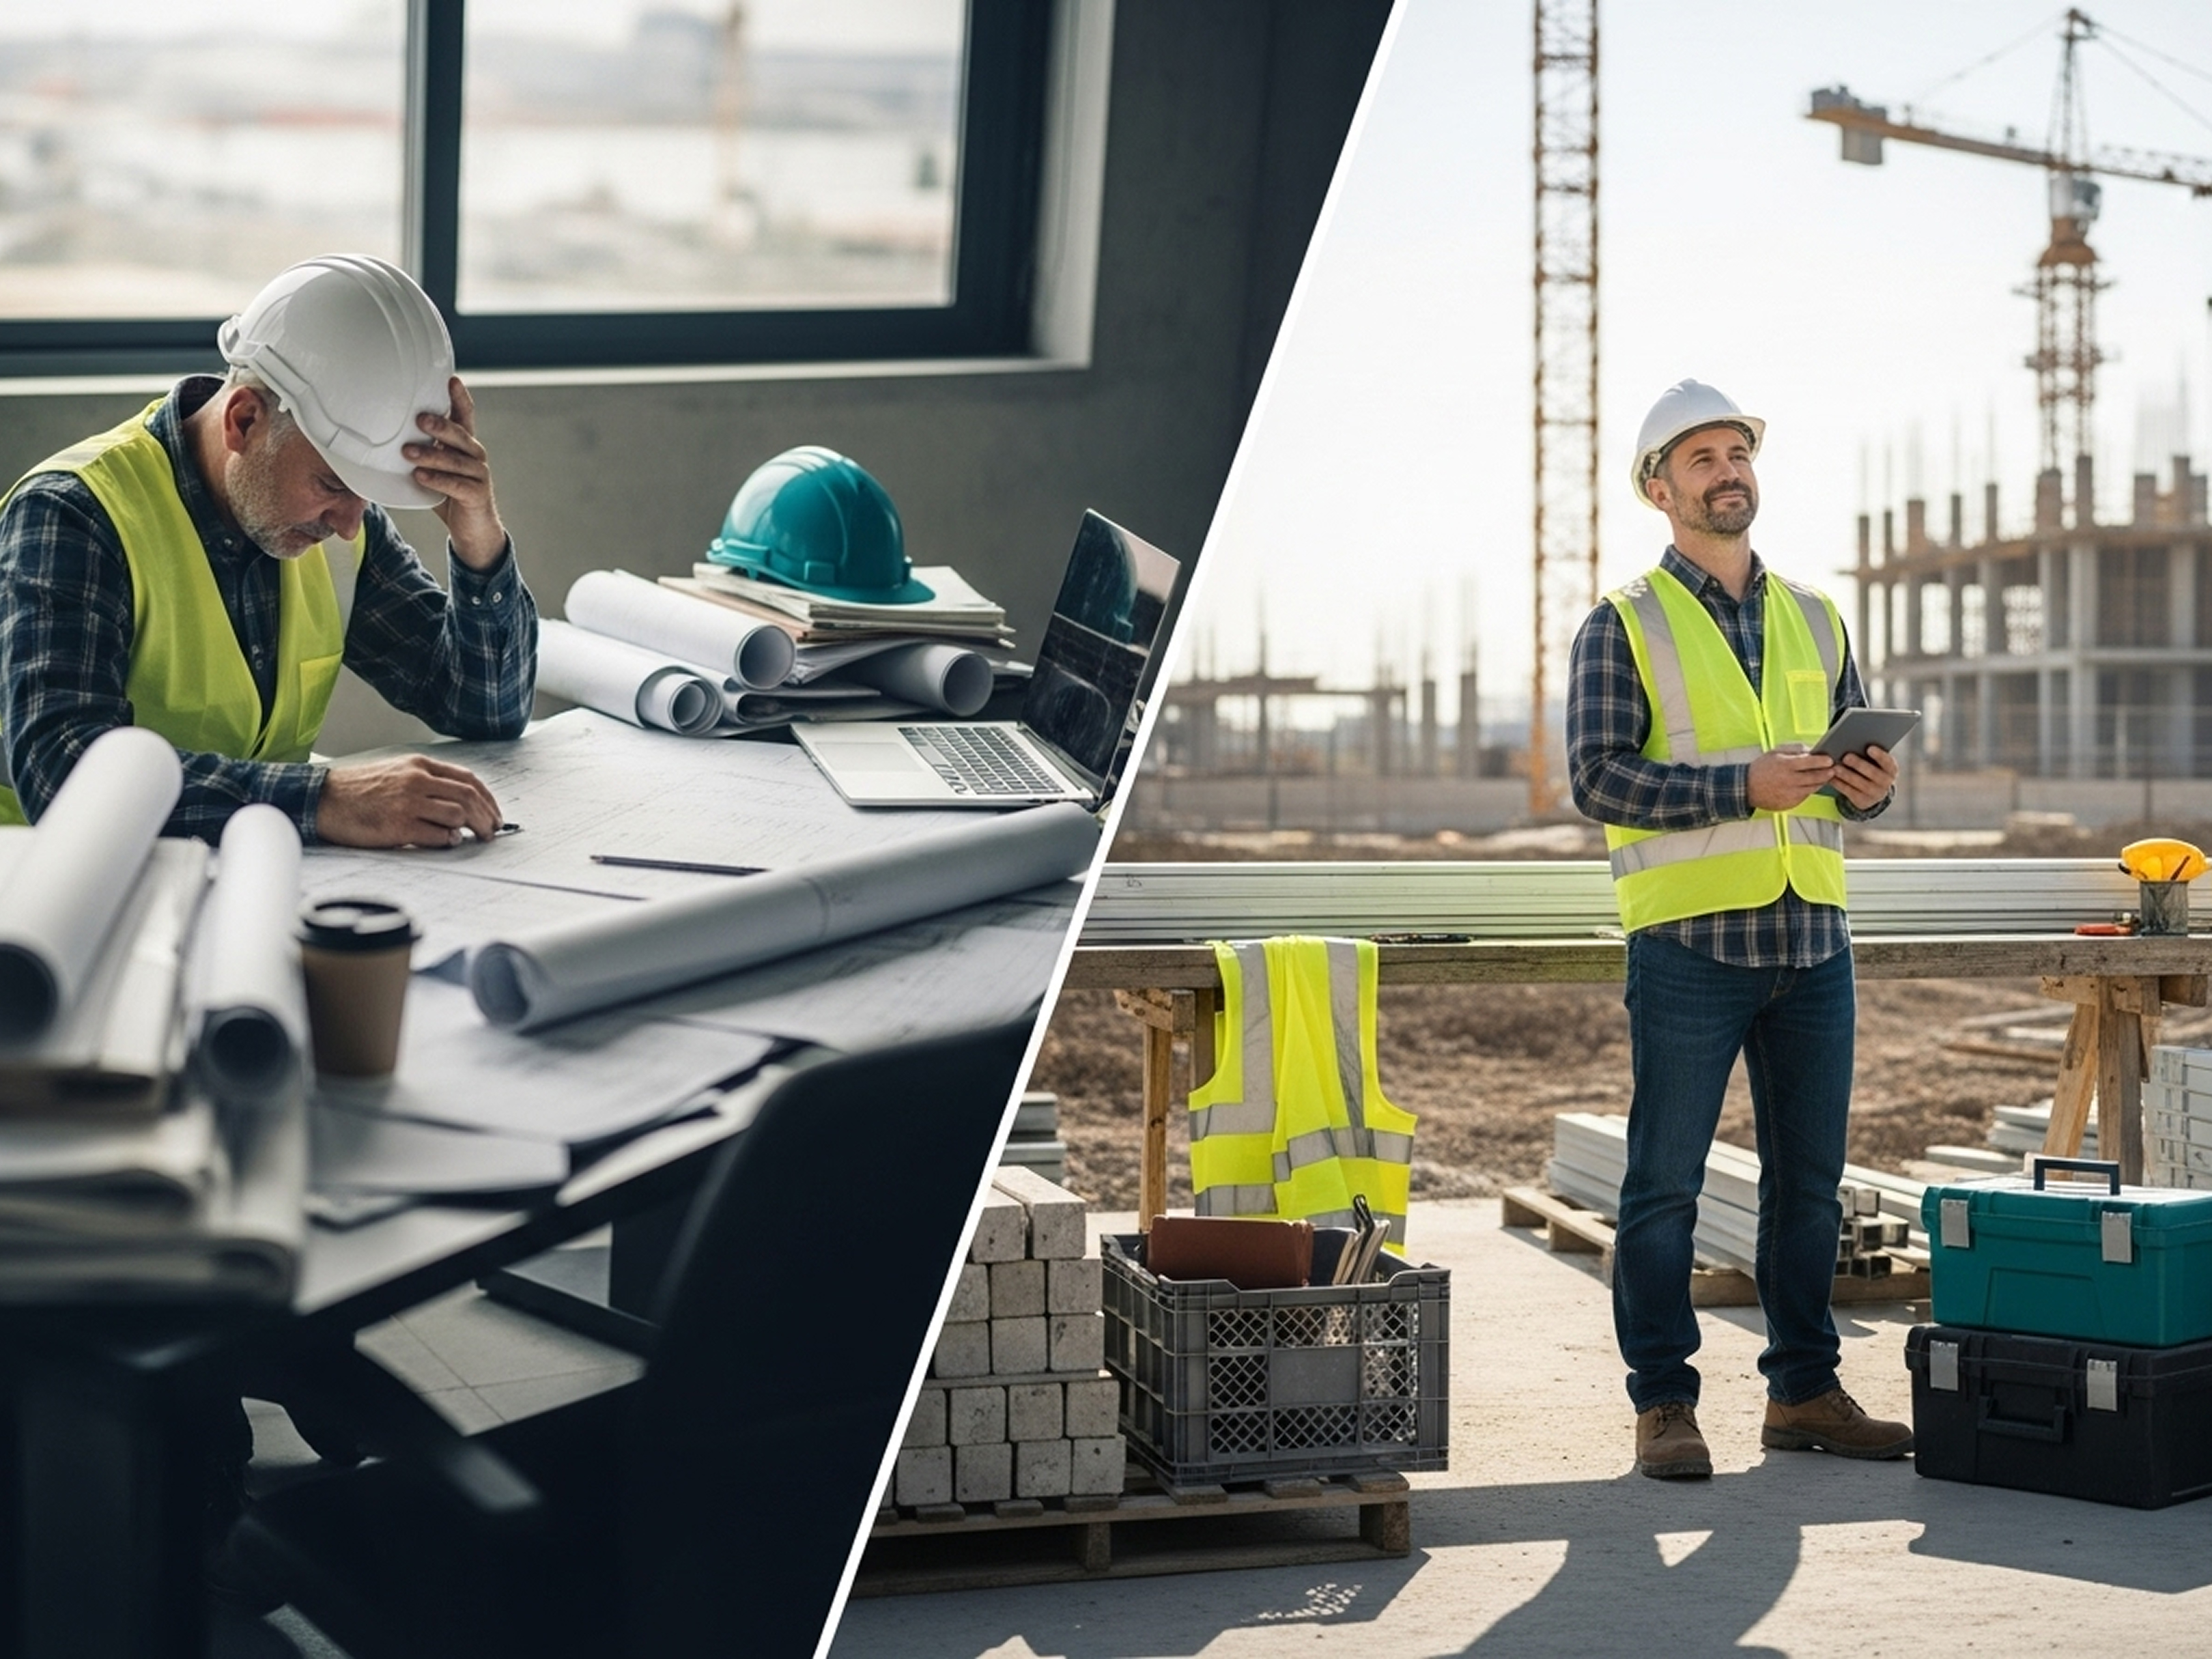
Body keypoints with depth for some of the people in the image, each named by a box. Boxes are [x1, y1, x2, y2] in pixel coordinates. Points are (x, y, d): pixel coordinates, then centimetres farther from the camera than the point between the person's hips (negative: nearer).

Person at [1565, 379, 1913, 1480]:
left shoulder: (1815, 622, 16)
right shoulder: (1623, 626, 1)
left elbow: (1854, 764, 19)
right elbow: (1598, 778, -9)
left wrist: (1870, 786, -5)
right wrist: (1741, 786, -19)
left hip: (1812, 937, 5)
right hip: (1690, 940, -5)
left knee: (1808, 1178, 9)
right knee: (1664, 1182, -1)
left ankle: (1804, 1391, 19)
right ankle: (1663, 1403, 8)